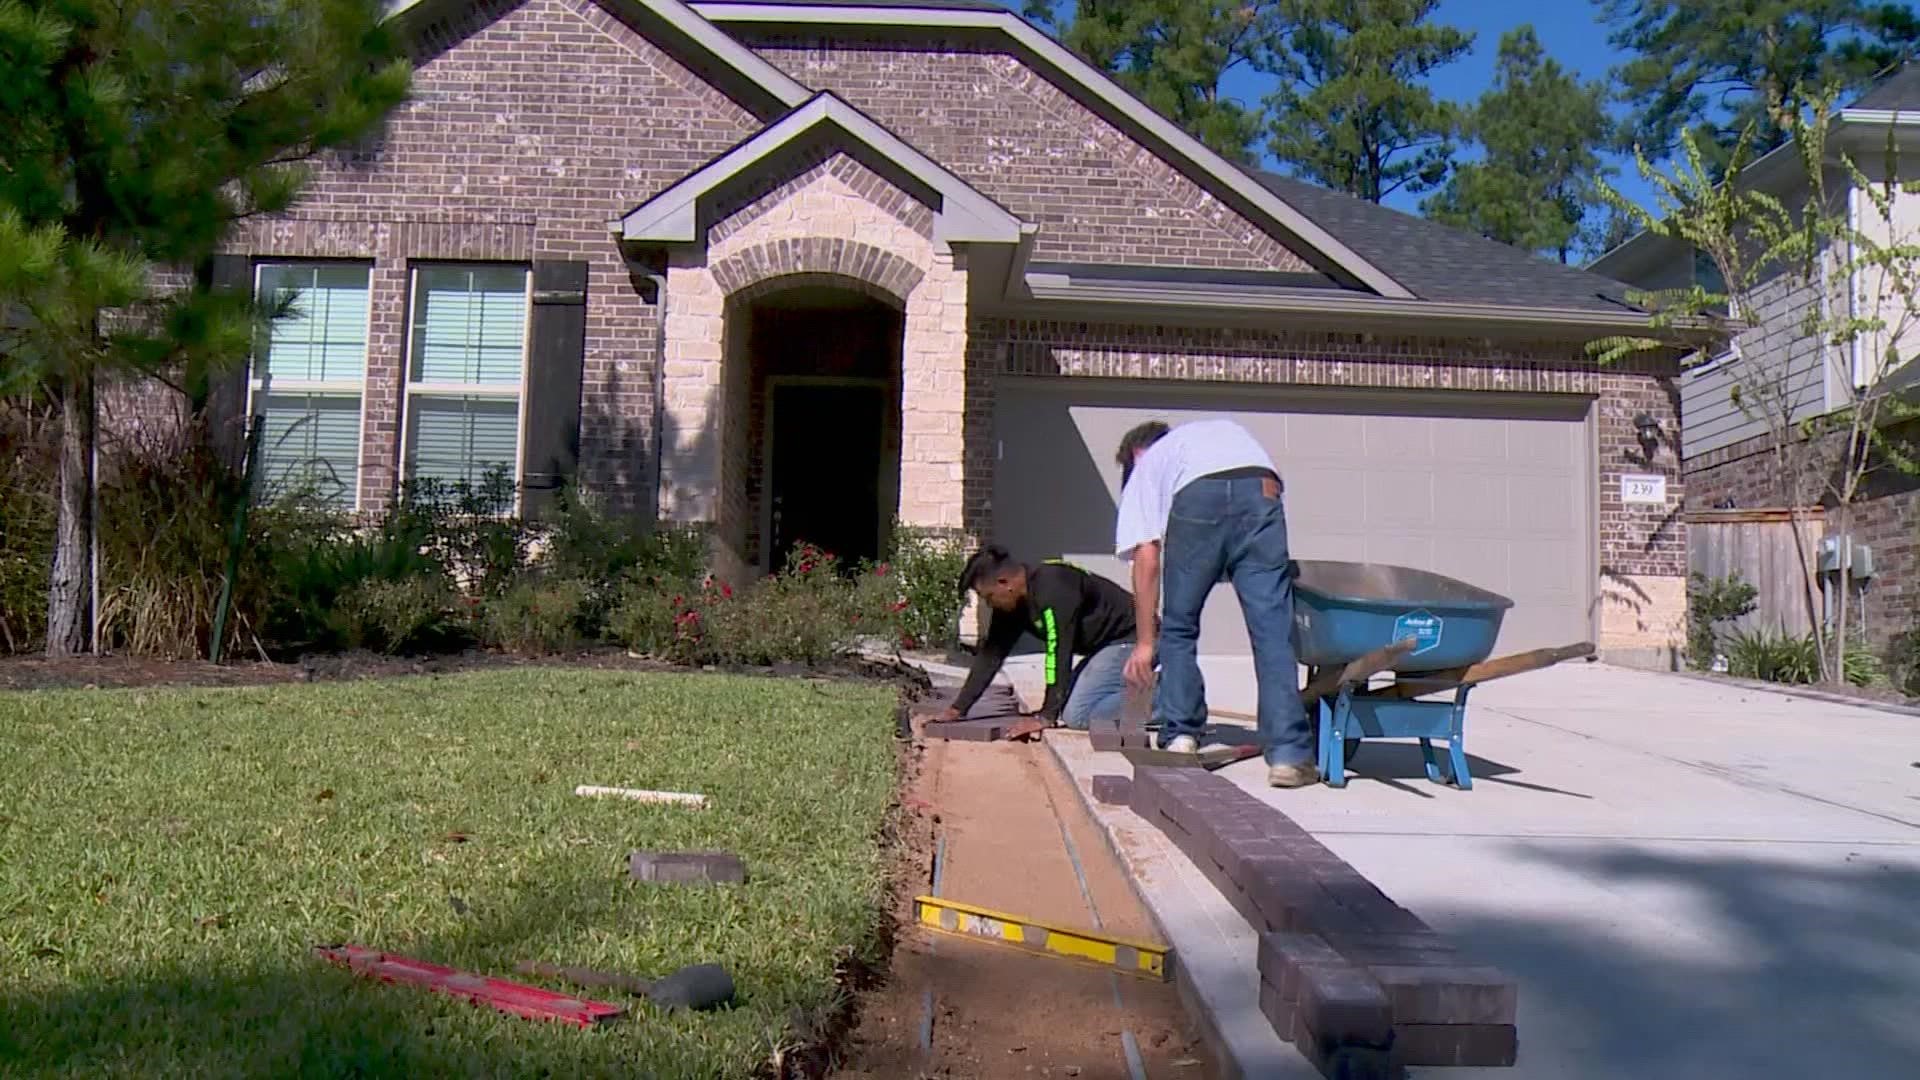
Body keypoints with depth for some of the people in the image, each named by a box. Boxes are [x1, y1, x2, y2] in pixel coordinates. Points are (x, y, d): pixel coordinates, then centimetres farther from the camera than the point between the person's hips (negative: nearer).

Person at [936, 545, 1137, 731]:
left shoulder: (1052, 589, -27)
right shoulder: (1010, 604, 2)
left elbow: (1059, 652, -28)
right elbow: (991, 654, 7)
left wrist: (1047, 717, -25)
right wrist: (957, 709, 5)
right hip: (1103, 646, 10)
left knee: (1076, 714, -19)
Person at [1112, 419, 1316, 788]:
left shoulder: (1145, 467, 32)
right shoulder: (1226, 429, 44)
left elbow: (1147, 558, 21)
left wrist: (1145, 641, 22)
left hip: (1196, 497, -2)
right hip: (1261, 491, 2)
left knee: (1178, 626, 17)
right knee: (1271, 629, 1)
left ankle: (1180, 737, 19)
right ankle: (1288, 754, -4)